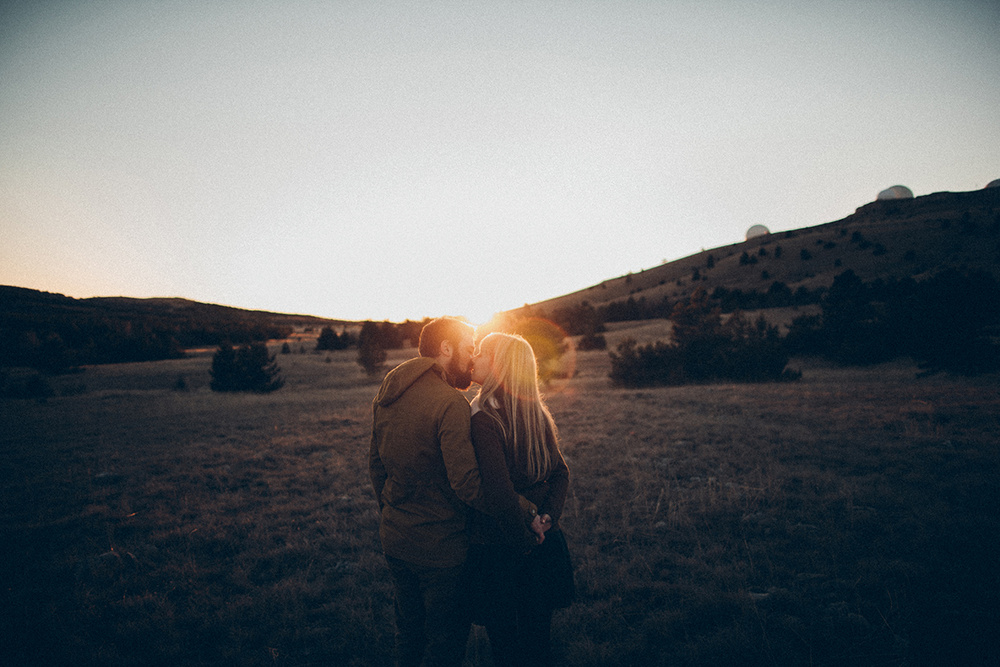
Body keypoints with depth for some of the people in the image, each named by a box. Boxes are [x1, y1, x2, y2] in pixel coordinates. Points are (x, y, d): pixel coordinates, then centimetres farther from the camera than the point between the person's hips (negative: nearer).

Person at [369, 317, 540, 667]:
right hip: (440, 546, -7)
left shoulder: (385, 394, 3)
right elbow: (467, 483, -28)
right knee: (447, 638, 12)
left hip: (394, 539, 8)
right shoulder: (450, 403, -22)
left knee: (409, 630, 24)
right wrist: (524, 513, -18)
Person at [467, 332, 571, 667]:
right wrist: (547, 518, -6)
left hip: (498, 548, -6)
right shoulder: (536, 412, 2)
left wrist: (523, 538, -15)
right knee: (537, 634, 22)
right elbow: (560, 473, 4)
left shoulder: (483, 418, -21)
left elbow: (499, 489, -27)